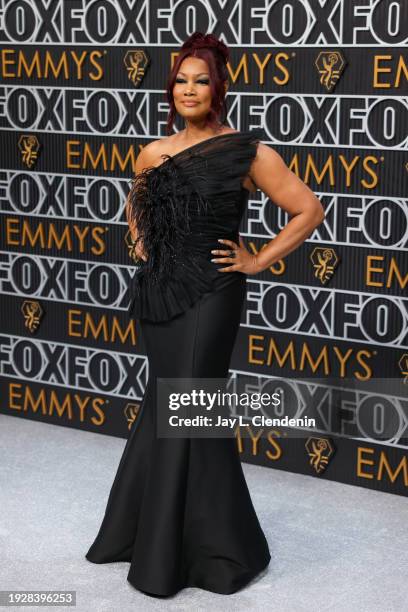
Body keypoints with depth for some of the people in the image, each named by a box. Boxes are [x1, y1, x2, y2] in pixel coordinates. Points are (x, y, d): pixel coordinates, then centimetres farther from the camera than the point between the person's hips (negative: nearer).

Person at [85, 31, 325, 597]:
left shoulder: (247, 151, -8)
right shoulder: (154, 153, 8)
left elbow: (309, 211, -6)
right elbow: (135, 205, 29)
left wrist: (259, 262, -7)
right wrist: (142, 246, 13)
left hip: (209, 295, -5)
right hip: (159, 292, 5)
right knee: (164, 404, 14)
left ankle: (216, 548, 10)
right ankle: (147, 529, 29)